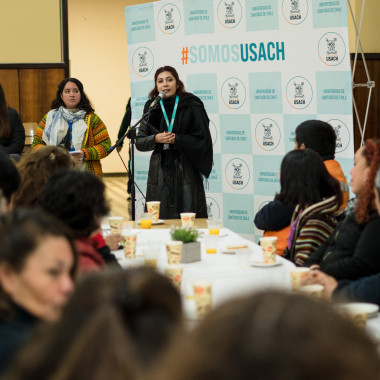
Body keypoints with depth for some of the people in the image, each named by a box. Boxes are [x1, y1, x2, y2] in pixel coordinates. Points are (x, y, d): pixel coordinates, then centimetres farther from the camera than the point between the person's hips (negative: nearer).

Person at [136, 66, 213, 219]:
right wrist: (155, 139, -11)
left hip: (186, 171, -2)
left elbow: (202, 140, -4)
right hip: (160, 171, 3)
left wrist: (177, 139, -15)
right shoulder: (152, 108, 9)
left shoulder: (191, 106, 0)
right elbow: (139, 142, 8)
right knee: (160, 219, -2)